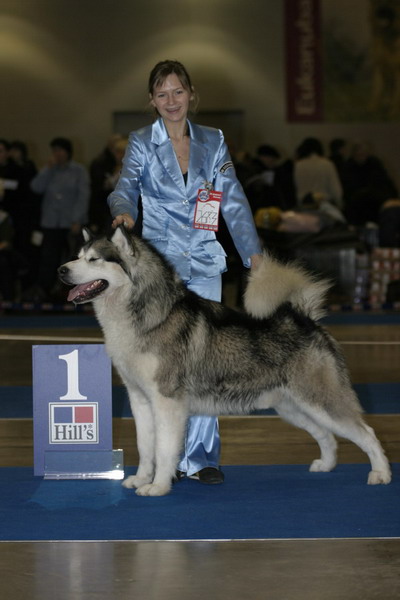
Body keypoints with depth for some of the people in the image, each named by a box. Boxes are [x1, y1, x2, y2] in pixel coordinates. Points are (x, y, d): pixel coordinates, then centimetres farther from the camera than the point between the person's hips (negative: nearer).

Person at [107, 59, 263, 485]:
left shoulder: (213, 142, 11)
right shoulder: (142, 143, 4)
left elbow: (234, 201, 9)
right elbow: (126, 186, -12)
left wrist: (253, 252, 1)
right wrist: (123, 211, -35)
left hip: (204, 264, 2)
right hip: (158, 261, -2)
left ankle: (200, 457, 3)